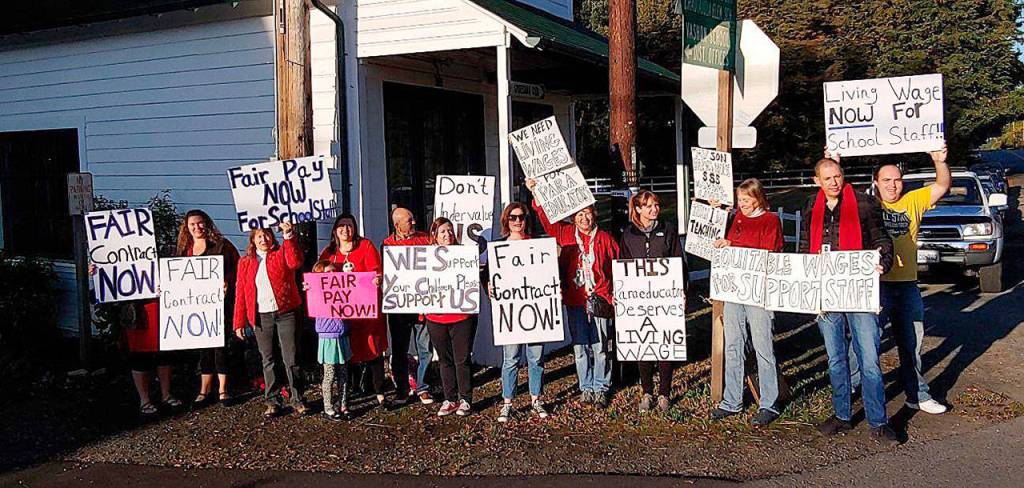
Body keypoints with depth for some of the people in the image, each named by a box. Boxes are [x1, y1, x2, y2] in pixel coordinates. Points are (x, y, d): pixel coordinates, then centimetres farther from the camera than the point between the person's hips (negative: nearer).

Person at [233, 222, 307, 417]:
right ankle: (273, 401, 16)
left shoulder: (282, 253, 5)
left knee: (291, 359, -1)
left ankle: (297, 399, 9)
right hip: (262, 318, 2)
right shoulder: (245, 262, 11)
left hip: (286, 313, -2)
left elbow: (295, 263, -19)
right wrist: (239, 322, 4)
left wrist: (289, 237, -25)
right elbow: (240, 293, 8)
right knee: (269, 361, 8)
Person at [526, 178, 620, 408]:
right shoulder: (566, 234, 6)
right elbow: (547, 219, 8)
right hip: (575, 301, 2)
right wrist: (536, 195, -2)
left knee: (601, 347, 2)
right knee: (580, 347, 8)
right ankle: (586, 387, 19)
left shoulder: (605, 239, 3)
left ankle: (601, 388, 13)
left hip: (600, 300, -2)